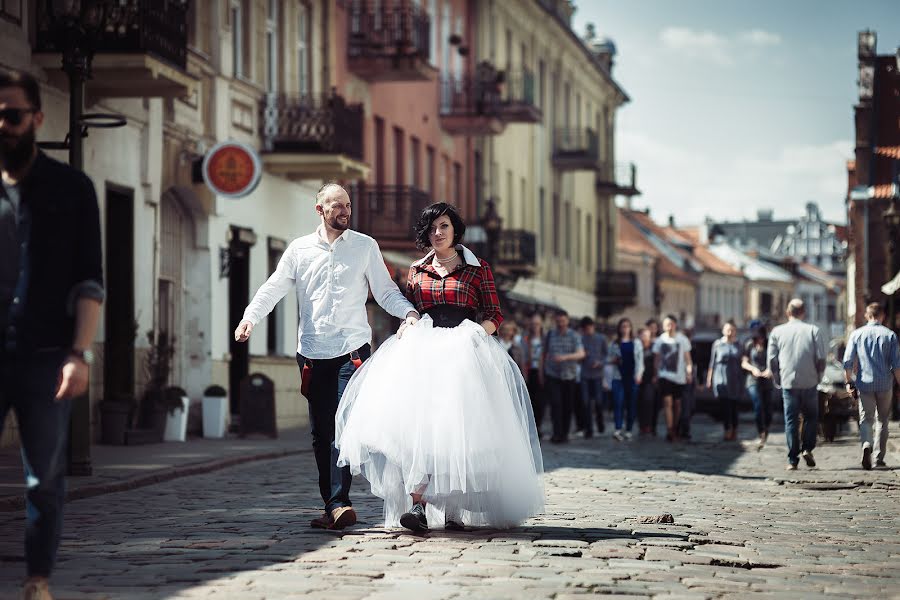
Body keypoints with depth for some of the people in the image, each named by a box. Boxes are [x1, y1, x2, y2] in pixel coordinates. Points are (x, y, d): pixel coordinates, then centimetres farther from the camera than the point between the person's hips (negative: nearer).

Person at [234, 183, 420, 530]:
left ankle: (337, 503, -23)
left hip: (352, 349, -3)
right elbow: (273, 289, 7)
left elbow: (385, 291, 8)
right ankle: (334, 505, 10)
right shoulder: (299, 250, 11)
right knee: (320, 431, 4)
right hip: (312, 353, 3)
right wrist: (250, 317, -10)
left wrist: (408, 312, -11)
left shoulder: (365, 247, 8)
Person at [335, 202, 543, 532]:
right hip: (422, 349, 1)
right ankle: (417, 505, -28)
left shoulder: (478, 269, 10)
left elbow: (495, 315, 7)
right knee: (419, 421, -18)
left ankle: (454, 509, 0)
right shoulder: (416, 271, 18)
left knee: (459, 426, -10)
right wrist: (408, 332, 0)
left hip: (464, 350, -1)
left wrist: (475, 333, -10)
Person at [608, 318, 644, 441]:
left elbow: (640, 360, 6)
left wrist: (638, 375, -6)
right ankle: (618, 430, -21)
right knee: (618, 402, -14)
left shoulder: (637, 343, 10)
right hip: (618, 377, -1)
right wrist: (613, 361, -7)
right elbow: (610, 359, 16)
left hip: (632, 378, 1)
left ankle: (628, 431, 10)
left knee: (631, 405, 2)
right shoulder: (614, 344, 10)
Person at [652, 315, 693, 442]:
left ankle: (675, 429, 26)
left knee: (677, 404, 10)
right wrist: (656, 375, 7)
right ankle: (670, 430, -18)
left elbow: (687, 357, 5)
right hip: (665, 376, -1)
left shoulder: (682, 340, 0)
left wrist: (689, 372, -6)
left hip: (679, 377, 1)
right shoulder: (660, 340, 3)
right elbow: (657, 359, 10)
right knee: (667, 402, -14)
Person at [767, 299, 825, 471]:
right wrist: (818, 377, 11)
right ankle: (807, 449, 0)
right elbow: (821, 358, -3)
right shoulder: (813, 330, 0)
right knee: (811, 417, 17)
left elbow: (771, 360, 1)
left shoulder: (777, 332, 3)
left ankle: (792, 460, 0)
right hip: (809, 383, 0)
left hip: (788, 382, 1)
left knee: (790, 420, 4)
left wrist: (777, 381, 12)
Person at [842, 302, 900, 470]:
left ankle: (866, 444, -28)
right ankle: (879, 458, 16)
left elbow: (848, 361, -2)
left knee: (866, 418, 2)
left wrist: (849, 382, 5)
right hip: (885, 384, 0)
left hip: (865, 383, 0)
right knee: (882, 420, 14)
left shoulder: (857, 334, 2)